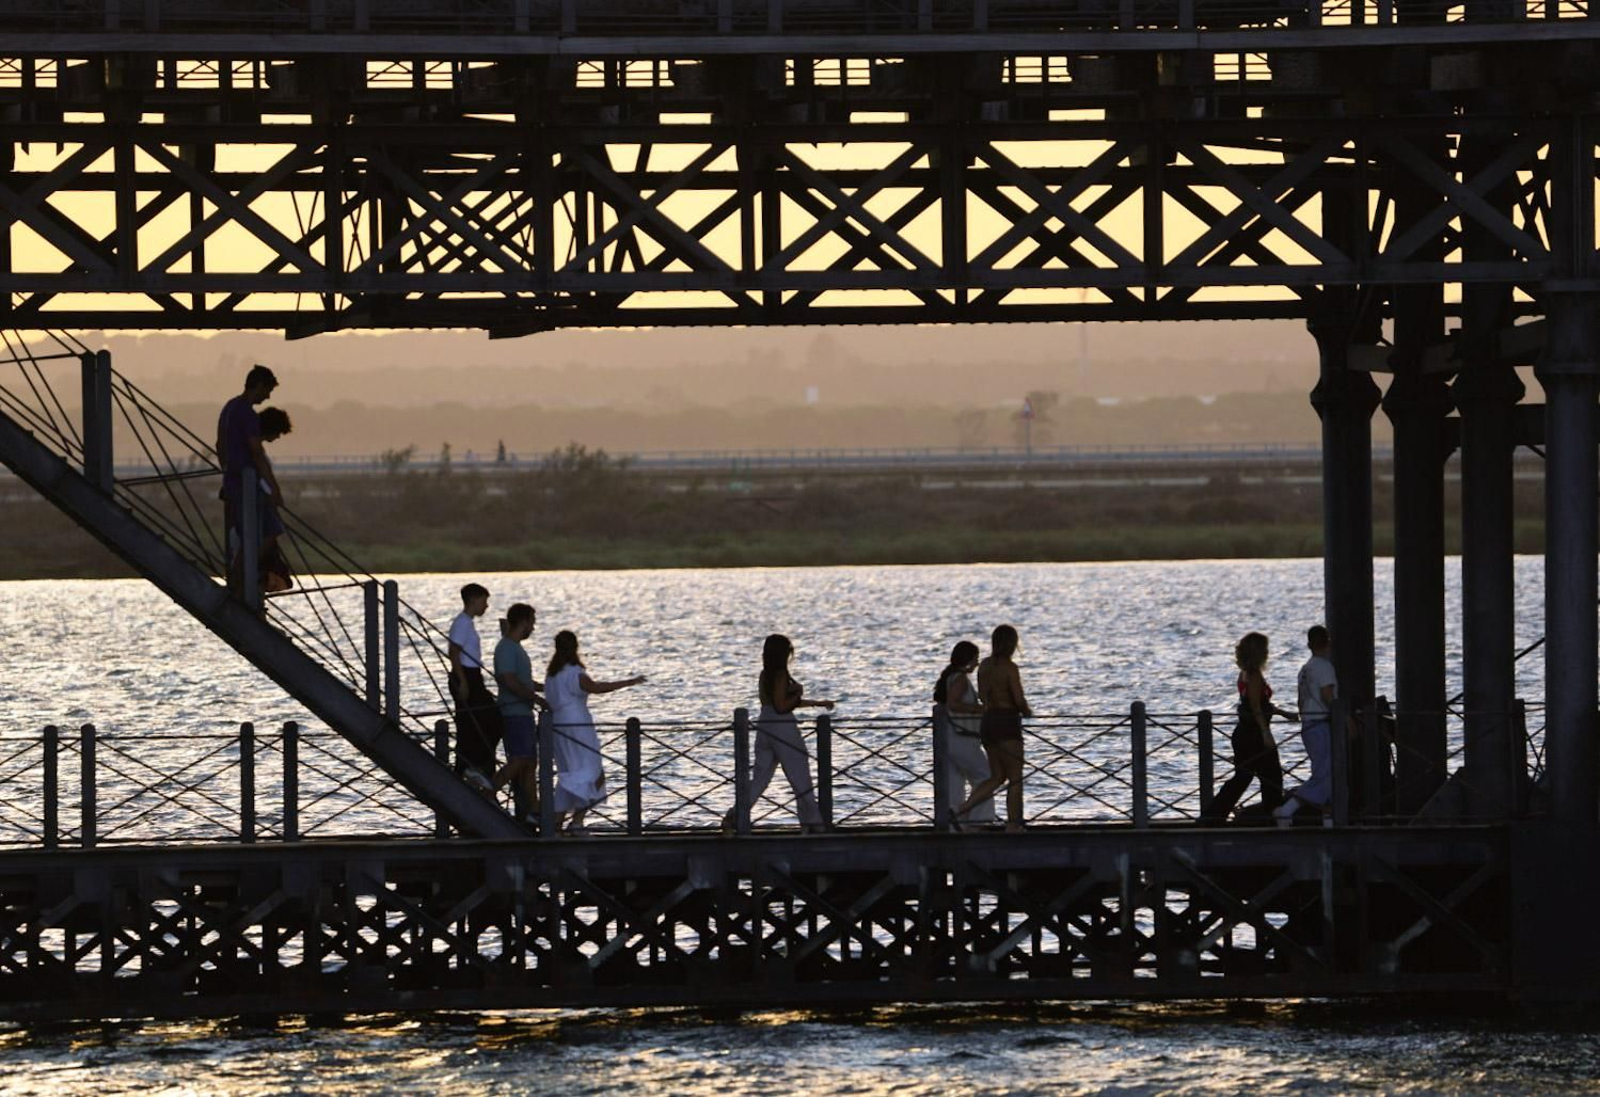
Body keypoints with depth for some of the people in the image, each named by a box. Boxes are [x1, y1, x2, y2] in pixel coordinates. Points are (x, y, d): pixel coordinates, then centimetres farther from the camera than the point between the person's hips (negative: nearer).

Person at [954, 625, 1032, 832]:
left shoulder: (984, 666, 8)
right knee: (1015, 778, 3)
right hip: (1007, 724, -7)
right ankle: (1013, 827, 3)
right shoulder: (1010, 668, -14)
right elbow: (1019, 700, -16)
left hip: (988, 722, 7)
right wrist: (1027, 711, 5)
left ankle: (960, 809, 0)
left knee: (997, 777, 15)